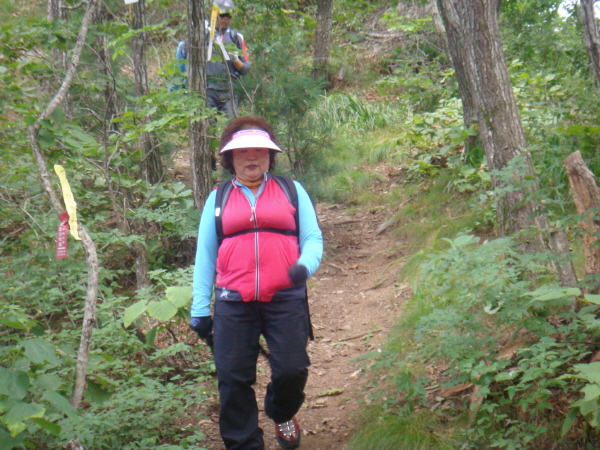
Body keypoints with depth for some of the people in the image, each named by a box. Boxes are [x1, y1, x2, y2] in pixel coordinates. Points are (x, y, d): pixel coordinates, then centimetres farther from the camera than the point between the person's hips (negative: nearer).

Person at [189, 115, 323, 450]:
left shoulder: (292, 191, 13)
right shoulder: (218, 199, 15)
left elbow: (312, 237, 10)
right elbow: (205, 255, 15)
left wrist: (305, 265, -14)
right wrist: (200, 309, 10)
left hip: (286, 299, -1)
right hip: (234, 302, 1)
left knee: (292, 370, -4)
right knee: (233, 379, -1)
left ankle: (282, 414, 30)